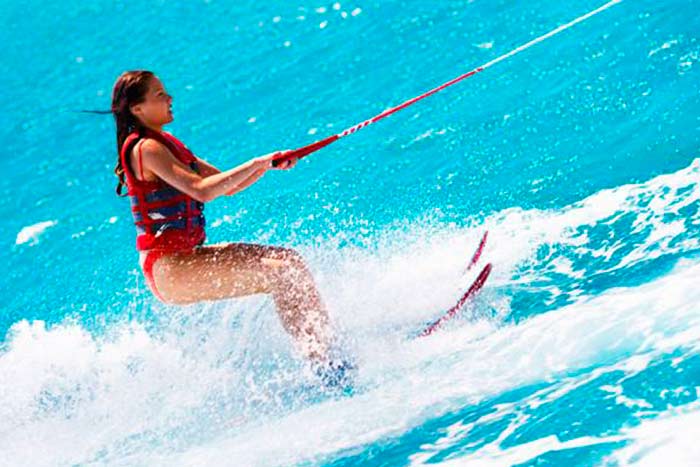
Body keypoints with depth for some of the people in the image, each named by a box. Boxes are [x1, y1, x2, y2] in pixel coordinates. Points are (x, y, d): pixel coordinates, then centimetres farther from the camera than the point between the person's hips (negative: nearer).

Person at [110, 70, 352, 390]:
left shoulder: (167, 145, 18)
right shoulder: (145, 148, -12)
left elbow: (228, 186, 19)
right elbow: (201, 190, -24)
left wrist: (268, 164, 3)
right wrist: (255, 164, -14)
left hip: (185, 257, 10)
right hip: (168, 268, -10)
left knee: (288, 259, 1)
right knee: (278, 274, -18)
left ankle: (325, 350, -6)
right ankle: (326, 368, -19)